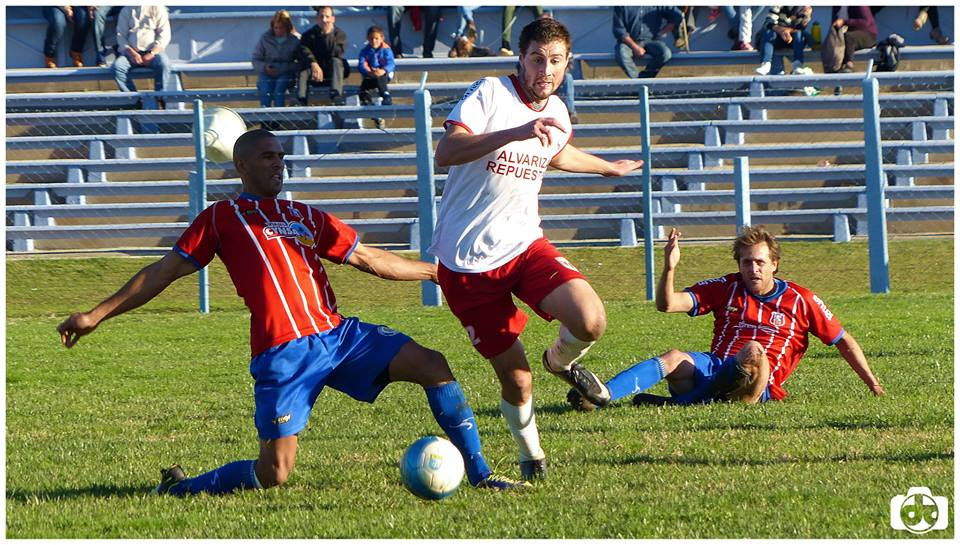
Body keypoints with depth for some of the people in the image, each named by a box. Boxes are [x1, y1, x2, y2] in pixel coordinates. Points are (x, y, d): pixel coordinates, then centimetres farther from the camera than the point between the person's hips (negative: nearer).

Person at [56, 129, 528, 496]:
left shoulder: (305, 217, 23)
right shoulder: (222, 217, 10)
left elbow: (368, 259, 29)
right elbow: (165, 271, 10)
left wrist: (438, 271, 30)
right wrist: (96, 316, 7)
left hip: (338, 333, 5)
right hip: (283, 350, -5)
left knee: (432, 366, -9)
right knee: (273, 475, -13)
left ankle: (479, 474, -1)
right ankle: (178, 487, 10)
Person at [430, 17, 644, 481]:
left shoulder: (557, 113, 7)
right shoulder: (490, 94, -14)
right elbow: (446, 152, -30)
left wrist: (611, 168, 48)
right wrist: (517, 133, -40)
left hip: (524, 245, 4)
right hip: (467, 262, -4)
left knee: (590, 322, -23)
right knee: (516, 381, -3)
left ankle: (561, 360, 14)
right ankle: (531, 456, 29)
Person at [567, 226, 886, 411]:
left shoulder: (800, 301, 11)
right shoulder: (725, 289, 14)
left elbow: (843, 341, 18)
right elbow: (667, 305, 5)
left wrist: (872, 384, 14)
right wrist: (669, 269, -14)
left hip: (761, 386, -2)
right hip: (715, 368, 2)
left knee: (754, 353, -38)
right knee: (674, 359, -30)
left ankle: (677, 403, -50)